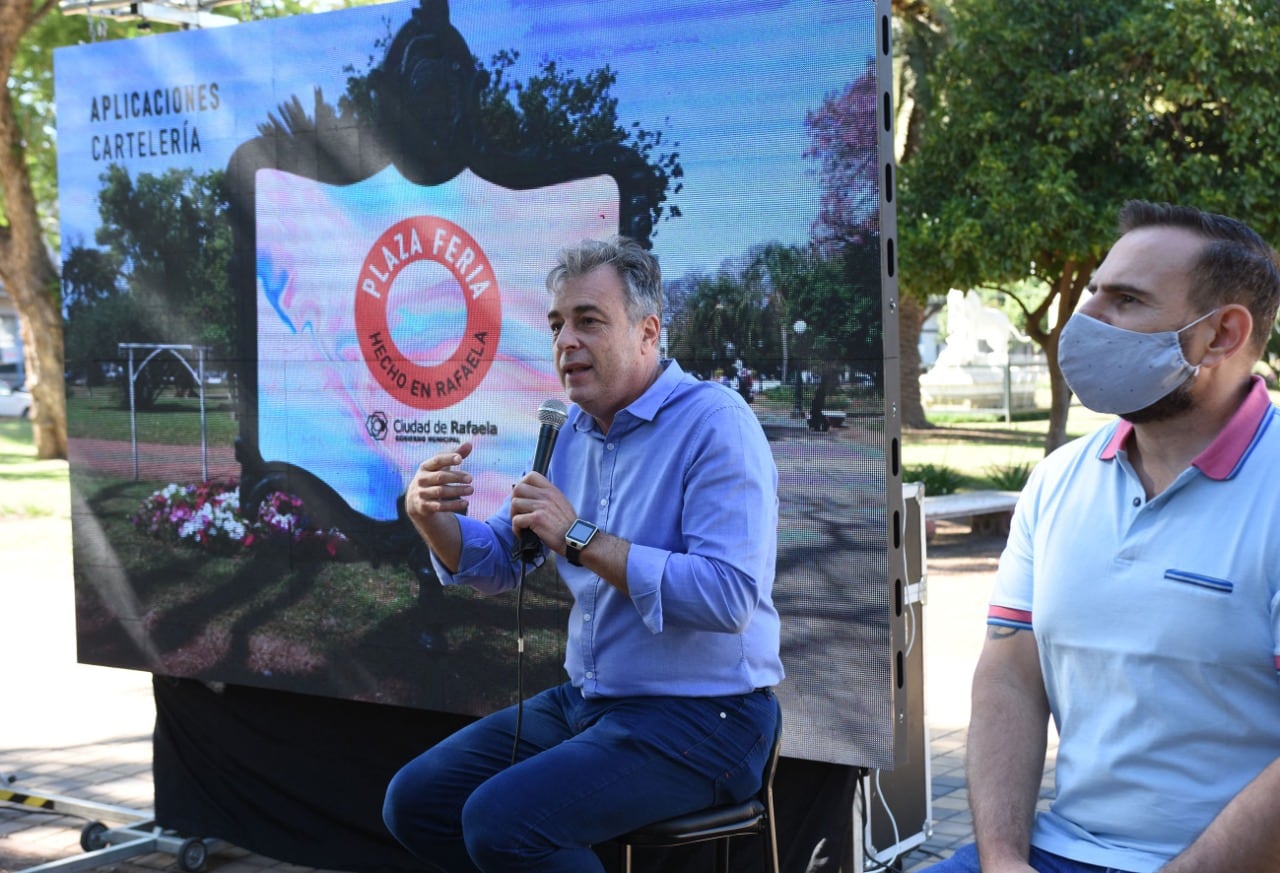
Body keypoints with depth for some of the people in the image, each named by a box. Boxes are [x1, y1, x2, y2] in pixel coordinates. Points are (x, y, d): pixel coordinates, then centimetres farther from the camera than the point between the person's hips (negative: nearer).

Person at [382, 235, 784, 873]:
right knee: (414, 801, 3)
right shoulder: (574, 432, 10)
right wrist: (432, 519, -5)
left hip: (702, 717, -8)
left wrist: (580, 539, -24)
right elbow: (497, 562, 17)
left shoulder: (714, 422, -16)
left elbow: (729, 597, -28)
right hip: (586, 698, 8)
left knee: (499, 820, -24)